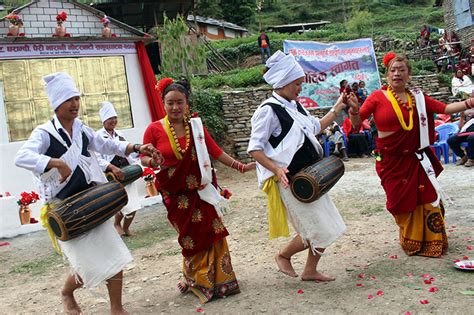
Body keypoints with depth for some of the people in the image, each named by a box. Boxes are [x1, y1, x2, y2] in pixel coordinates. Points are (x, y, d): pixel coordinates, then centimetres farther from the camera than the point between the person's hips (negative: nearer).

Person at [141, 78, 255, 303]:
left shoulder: (196, 126, 2)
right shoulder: (154, 129, -6)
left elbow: (215, 151, 3)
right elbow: (144, 158, -2)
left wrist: (240, 167, -1)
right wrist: (153, 161, -24)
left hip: (200, 190, 2)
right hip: (176, 194, -2)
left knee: (212, 233, -1)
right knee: (191, 238, 7)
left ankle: (217, 281, 17)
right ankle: (196, 281, 28)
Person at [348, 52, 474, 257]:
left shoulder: (417, 98, 4)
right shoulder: (377, 97, -7)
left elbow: (445, 109, 4)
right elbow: (356, 122, -10)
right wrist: (354, 108, -30)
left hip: (415, 159, 3)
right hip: (391, 161, -3)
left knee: (427, 199, 4)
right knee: (402, 203, 7)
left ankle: (431, 241, 26)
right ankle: (410, 243, 30)